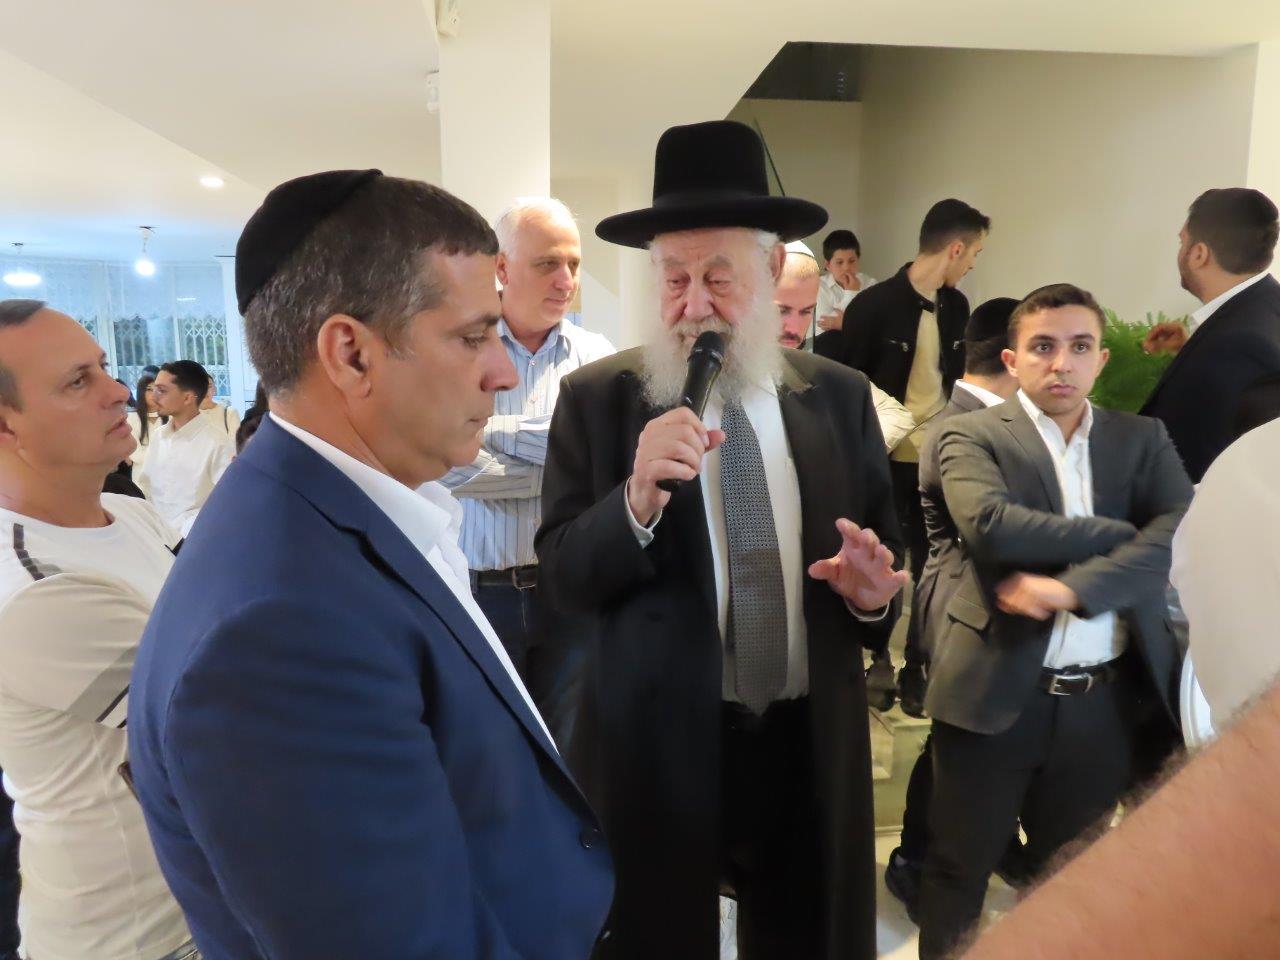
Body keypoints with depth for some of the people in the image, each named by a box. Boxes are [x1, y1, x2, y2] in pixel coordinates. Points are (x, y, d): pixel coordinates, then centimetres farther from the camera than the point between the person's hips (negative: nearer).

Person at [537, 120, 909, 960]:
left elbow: (885, 556, 9)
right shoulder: (597, 396, -5)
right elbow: (563, 578, -8)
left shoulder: (840, 395, 2)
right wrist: (638, 500, -25)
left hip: (811, 747, 3)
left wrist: (871, 593, -13)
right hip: (658, 748, -2)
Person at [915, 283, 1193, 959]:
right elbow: (988, 524, -22)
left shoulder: (1143, 439, 7)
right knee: (958, 870, 12)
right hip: (997, 693, -3)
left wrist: (1068, 586, -23)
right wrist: (1122, 532, -14)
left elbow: (1185, 533, -9)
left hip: (1108, 702, 3)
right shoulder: (971, 434, -3)